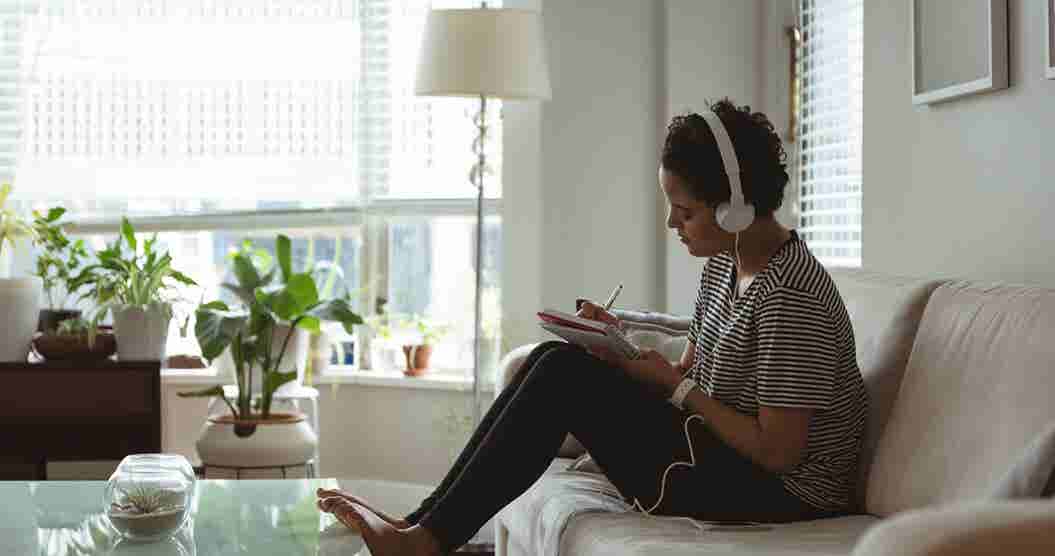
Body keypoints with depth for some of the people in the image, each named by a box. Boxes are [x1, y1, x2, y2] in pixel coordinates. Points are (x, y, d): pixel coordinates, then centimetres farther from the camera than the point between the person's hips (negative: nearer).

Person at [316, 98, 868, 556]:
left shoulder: (789, 297, -22)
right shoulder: (724, 261, 7)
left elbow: (778, 451, -23)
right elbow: (693, 372, 13)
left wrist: (677, 386, -17)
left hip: (779, 492, -9)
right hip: (717, 451, 10)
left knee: (567, 376, -17)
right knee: (556, 361, -1)